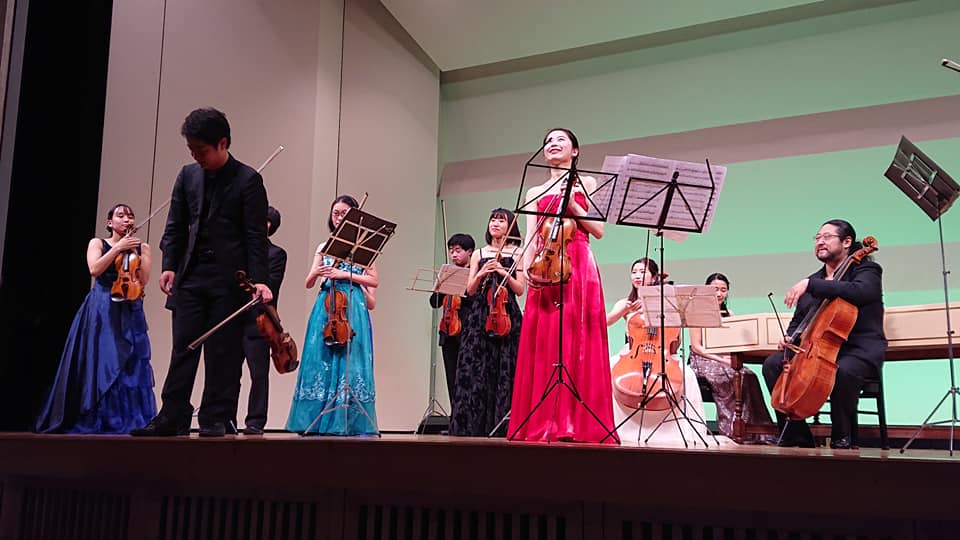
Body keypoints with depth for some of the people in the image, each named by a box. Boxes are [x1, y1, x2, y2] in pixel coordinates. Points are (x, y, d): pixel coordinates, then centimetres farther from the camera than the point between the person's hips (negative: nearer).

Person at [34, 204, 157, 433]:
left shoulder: (142, 247, 12)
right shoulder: (98, 243, 8)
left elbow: (143, 279, -1)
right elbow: (95, 270, -11)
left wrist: (136, 251, -6)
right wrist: (119, 247, -13)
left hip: (129, 312, 2)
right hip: (101, 311, -2)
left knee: (130, 363, -6)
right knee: (99, 363, -7)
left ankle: (129, 420, -4)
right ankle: (95, 420, -3)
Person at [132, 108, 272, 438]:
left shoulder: (247, 180, -3)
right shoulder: (188, 175, 11)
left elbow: (256, 235, -7)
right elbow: (175, 225, 13)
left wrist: (258, 280, -15)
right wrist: (169, 266, 0)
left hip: (229, 278, -4)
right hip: (191, 275, 4)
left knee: (223, 351, 1)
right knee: (183, 348, 5)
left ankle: (216, 419, 8)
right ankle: (173, 418, 9)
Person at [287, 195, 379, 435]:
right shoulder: (324, 247, 16)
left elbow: (373, 280, 0)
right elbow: (308, 283, 13)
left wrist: (345, 274, -9)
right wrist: (317, 272, -9)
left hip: (353, 307, -3)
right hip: (326, 306, 3)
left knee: (349, 360, -8)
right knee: (321, 360, -2)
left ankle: (349, 422, -5)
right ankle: (318, 420, 1)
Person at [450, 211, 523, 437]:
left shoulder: (517, 254, 9)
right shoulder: (479, 254, 16)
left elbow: (519, 289, 2)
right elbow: (470, 290, 10)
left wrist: (504, 272, -11)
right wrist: (481, 274, -6)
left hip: (506, 315, -2)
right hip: (479, 316, 2)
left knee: (504, 371, -7)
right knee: (475, 370, -4)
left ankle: (501, 426, -4)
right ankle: (472, 426, -1)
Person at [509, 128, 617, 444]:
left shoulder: (586, 184, 14)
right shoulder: (535, 193, 21)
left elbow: (598, 230, 4)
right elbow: (531, 238, 8)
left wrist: (573, 203, -7)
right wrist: (527, 266, -10)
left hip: (579, 268, -2)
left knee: (578, 343, -9)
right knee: (544, 345, -4)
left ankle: (580, 423, -9)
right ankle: (544, 424, -3)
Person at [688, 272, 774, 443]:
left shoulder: (728, 314, 17)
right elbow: (696, 347, -6)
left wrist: (731, 358, -10)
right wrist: (720, 359, -17)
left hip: (726, 360, 5)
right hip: (704, 361, -5)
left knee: (749, 377, -26)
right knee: (730, 379, -33)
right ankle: (733, 429, -26)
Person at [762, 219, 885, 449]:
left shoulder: (867, 270, 0)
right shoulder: (812, 280, 19)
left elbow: (857, 291, -25)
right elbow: (798, 321, 24)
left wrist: (810, 284, -28)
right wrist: (790, 337, 1)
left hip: (860, 350, -6)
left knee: (843, 370, -39)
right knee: (772, 364, -14)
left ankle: (844, 439, -17)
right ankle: (796, 437, -8)